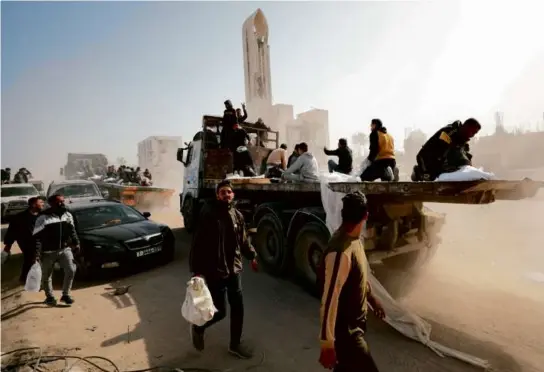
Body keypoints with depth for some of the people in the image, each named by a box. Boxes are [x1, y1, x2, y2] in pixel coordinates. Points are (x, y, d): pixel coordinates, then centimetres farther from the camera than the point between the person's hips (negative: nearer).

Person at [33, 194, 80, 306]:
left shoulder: (68, 215, 3)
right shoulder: (43, 218, -14)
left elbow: (72, 230, 15)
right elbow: (37, 236, -13)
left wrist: (76, 243, 11)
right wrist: (37, 252, -18)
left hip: (65, 249, 3)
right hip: (48, 252, -3)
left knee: (71, 270, -8)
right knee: (46, 276, 11)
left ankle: (65, 295, 9)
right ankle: (49, 296, 33)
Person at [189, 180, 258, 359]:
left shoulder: (237, 215, 3)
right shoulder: (208, 214, -13)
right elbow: (198, 244, -14)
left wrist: (252, 256, 11)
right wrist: (196, 270, -17)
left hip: (234, 269, 6)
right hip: (214, 272, -5)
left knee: (238, 309, 12)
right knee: (220, 311, 4)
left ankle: (235, 345, 33)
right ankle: (198, 328, 35)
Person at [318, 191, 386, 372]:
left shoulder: (354, 239, -1)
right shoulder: (340, 252, -32)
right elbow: (329, 300, -29)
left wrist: (371, 298, 28)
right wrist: (327, 344, -24)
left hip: (354, 322, 9)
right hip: (345, 329, -9)